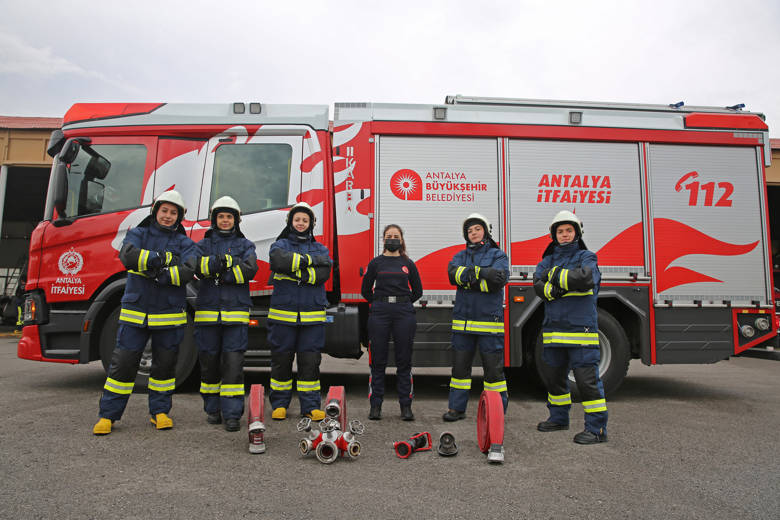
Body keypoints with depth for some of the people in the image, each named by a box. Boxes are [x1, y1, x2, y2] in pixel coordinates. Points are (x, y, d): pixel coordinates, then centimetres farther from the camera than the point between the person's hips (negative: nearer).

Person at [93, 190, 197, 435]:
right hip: (135, 312, 0)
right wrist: (162, 259, -17)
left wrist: (157, 274, -19)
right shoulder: (138, 234, 7)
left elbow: (187, 271, -13)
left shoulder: (184, 243, 5)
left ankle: (160, 411, 23)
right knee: (123, 363, 2)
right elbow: (127, 256, -14)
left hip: (169, 315, 0)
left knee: (165, 365, 8)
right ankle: (108, 414, 15)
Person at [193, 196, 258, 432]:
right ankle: (213, 408, 22)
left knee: (233, 362, -6)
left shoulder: (245, 245, 12)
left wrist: (218, 274, -10)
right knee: (209, 362, 6)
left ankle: (232, 413, -2)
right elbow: (199, 266, -7)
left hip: (236, 311, -1)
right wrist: (228, 260, -19)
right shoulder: (204, 244, 14)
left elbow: (249, 270, -7)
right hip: (208, 310, 2)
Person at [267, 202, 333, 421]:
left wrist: (293, 269, -11)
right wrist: (310, 260, -13)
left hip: (312, 316, 1)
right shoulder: (280, 245, 9)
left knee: (310, 361, 2)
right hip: (283, 313, -1)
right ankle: (279, 404, 18)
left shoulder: (320, 249, 13)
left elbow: (323, 274, -6)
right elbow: (279, 261, -15)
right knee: (281, 359, 5)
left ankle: (311, 405, 10)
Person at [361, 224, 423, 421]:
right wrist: (381, 303, 11)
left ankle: (406, 406, 11)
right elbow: (366, 290, 13)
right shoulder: (376, 263, 7)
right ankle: (375, 406, 11)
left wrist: (402, 303, 10)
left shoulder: (408, 264, 10)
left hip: (404, 314, 1)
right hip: (379, 314, 0)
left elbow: (417, 291, 17)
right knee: (378, 362, 2)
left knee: (404, 362, 3)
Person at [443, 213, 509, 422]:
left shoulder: (497, 254, 4)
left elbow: (500, 278, -15)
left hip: (489, 320, -4)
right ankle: (457, 407, 19)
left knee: (493, 368, 1)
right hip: (463, 320, 4)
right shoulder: (461, 255, 15)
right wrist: (482, 273, -18)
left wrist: (468, 276, -13)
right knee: (460, 365, 9)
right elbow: (453, 273, -7)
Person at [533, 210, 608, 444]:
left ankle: (597, 428, 2)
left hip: (581, 328, -6)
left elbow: (586, 278, -20)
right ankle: (559, 417, 32)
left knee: (586, 377, -7)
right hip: (553, 329, 6)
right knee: (552, 375, 15)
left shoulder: (587, 257, 1)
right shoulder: (548, 261, 15)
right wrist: (552, 290, -20)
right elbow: (538, 284, -1)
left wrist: (556, 275, -11)